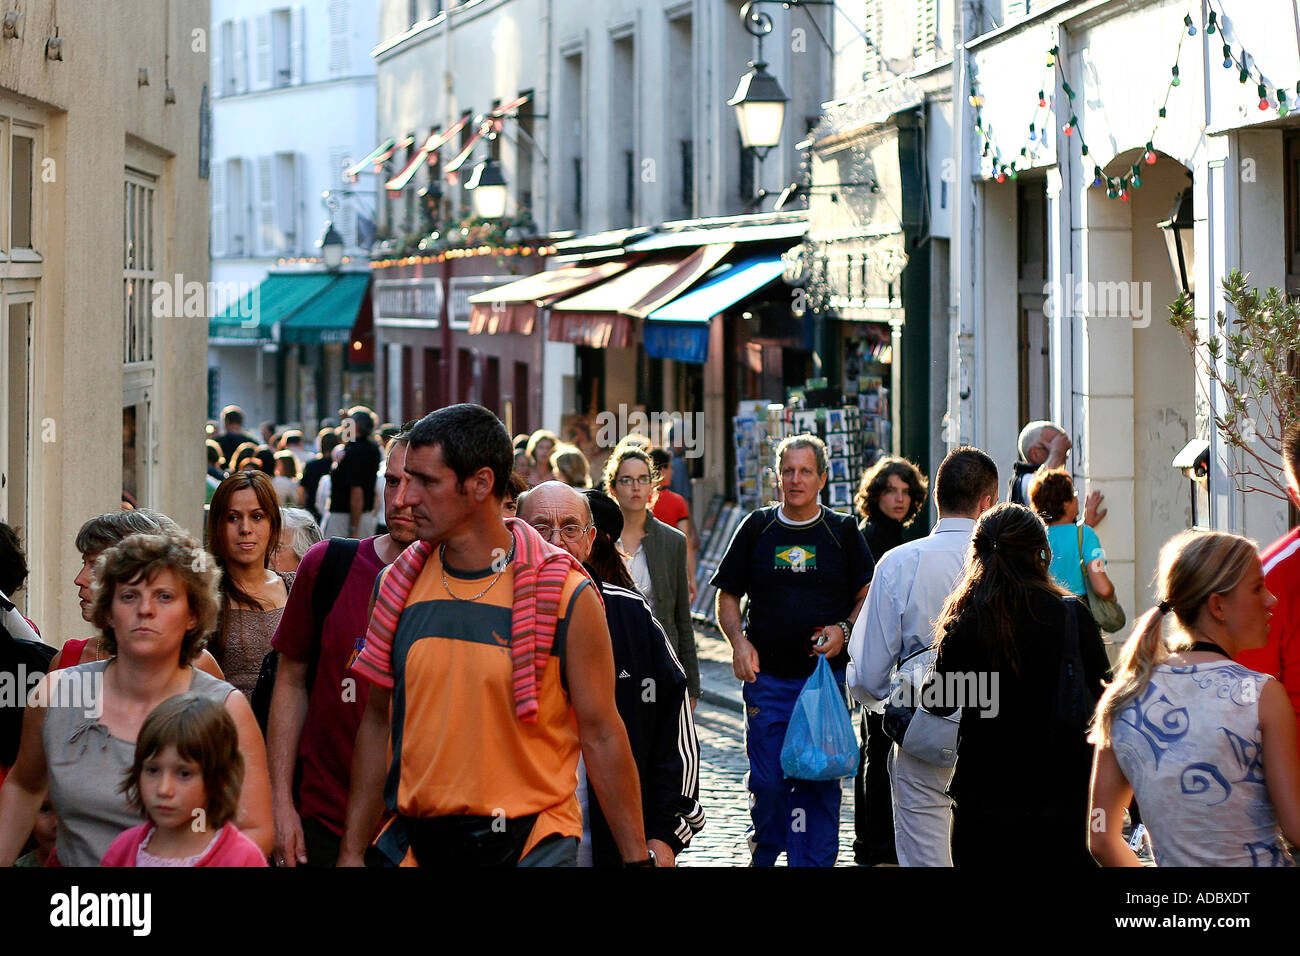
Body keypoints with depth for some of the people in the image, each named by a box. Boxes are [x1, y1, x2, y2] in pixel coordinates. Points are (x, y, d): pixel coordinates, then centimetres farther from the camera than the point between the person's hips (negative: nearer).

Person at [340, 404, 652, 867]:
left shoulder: (566, 597, -9)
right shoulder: (398, 585, 4)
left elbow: (601, 735, -5)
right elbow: (378, 721, 11)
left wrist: (637, 859, -6)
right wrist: (352, 851, 10)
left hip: (532, 843, -4)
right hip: (423, 843, 4)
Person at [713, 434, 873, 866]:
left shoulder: (843, 531, 6)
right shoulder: (757, 528, 7)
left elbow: (867, 596, 10)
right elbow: (727, 598, 11)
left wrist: (844, 630, -9)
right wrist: (739, 641, -6)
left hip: (827, 673, 0)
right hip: (767, 676, 0)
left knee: (820, 780, 0)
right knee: (767, 781, -2)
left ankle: (814, 860, 9)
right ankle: (767, 852, 21)